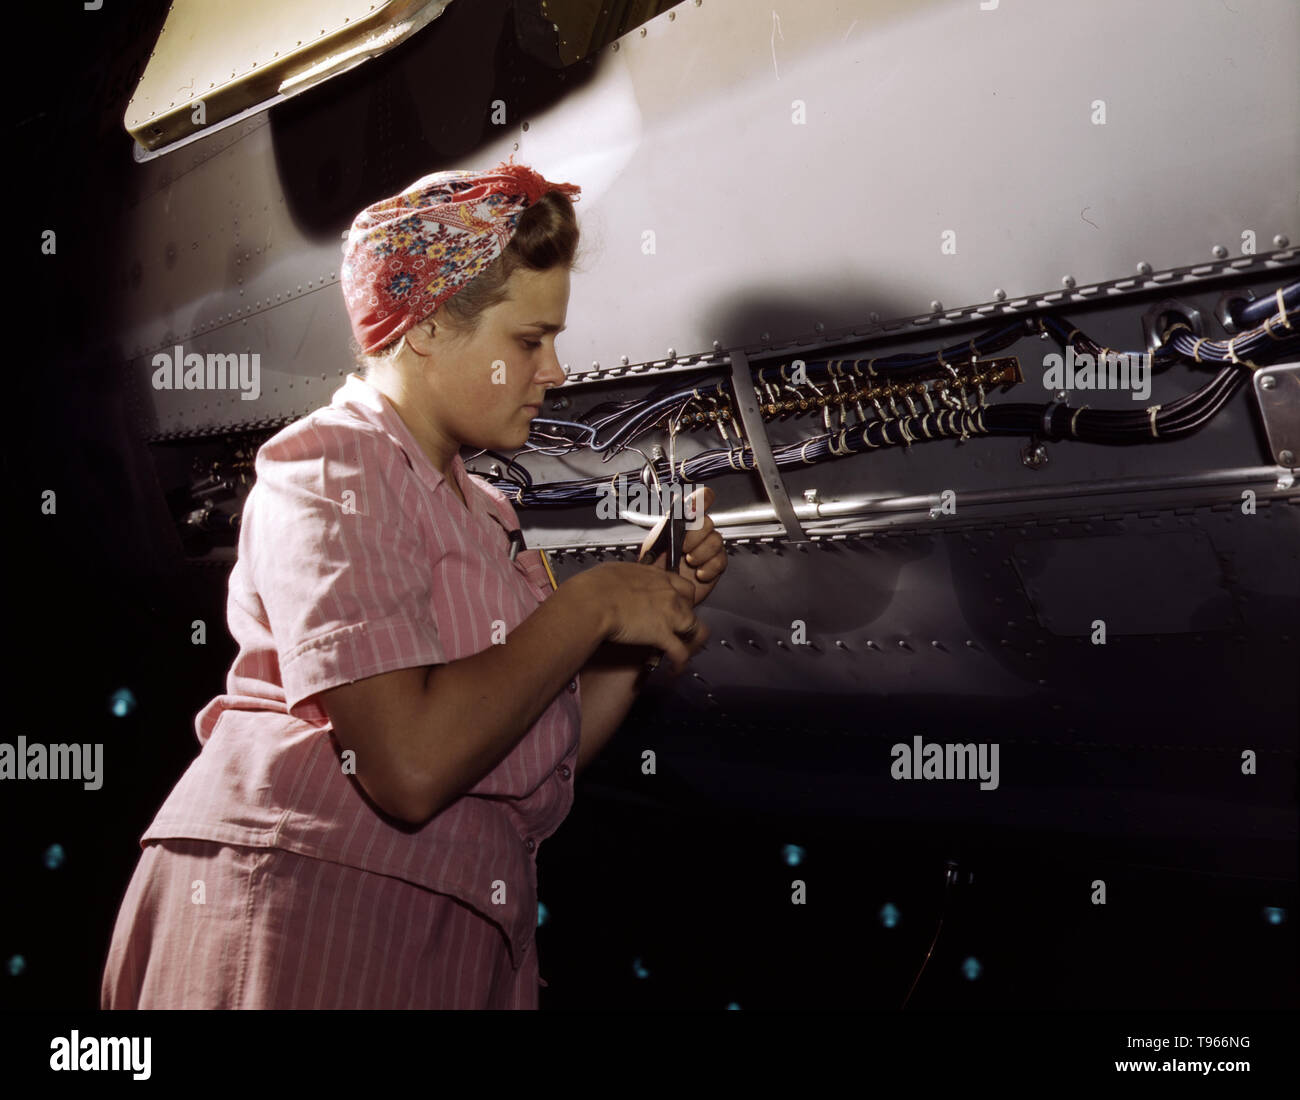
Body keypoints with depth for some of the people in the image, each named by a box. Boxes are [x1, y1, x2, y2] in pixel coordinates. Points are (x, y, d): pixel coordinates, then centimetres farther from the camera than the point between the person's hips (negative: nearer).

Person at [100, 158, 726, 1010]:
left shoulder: (476, 507, 17)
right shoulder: (332, 469, -10)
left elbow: (543, 762, 11)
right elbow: (410, 765, -24)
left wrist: (655, 605, 2)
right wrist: (589, 604, -15)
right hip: (302, 912, -8)